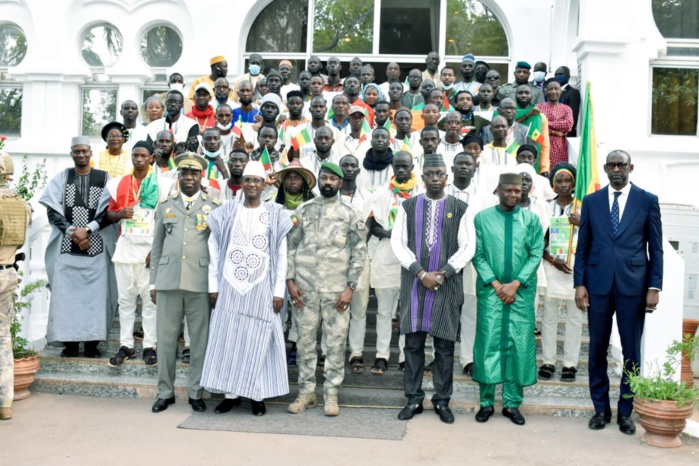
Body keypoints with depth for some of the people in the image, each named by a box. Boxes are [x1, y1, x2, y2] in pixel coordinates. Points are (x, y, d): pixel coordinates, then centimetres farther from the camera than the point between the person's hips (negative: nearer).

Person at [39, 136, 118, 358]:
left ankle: (92, 342, 4)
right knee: (66, 293, -1)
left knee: (95, 294, -3)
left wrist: (87, 229, -12)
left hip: (96, 246, -1)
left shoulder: (104, 178, 6)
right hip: (66, 247, 1)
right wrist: (72, 231, -9)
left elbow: (109, 211, -1)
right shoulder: (61, 178, 10)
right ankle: (70, 342, 6)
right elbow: (52, 210, 4)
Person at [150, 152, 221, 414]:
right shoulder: (165, 205, 13)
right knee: (165, 338, 5)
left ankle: (196, 393, 15)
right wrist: (153, 283, 9)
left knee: (200, 339, 3)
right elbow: (157, 246, 14)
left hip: (201, 283, -2)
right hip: (168, 281, 2)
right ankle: (165, 392, 18)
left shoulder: (214, 207, 6)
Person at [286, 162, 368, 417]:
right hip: (305, 289, 1)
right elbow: (291, 246, 9)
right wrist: (290, 280, 0)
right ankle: (306, 392, 18)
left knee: (336, 343, 1)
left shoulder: (350, 215, 5)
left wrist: (350, 287, -5)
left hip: (336, 290, -1)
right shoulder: (303, 210, 9)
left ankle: (331, 394, 13)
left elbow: (359, 253, 2)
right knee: (305, 341, 6)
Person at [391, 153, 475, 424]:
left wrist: (443, 273, -10)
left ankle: (442, 401, 15)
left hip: (447, 286, 0)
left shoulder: (459, 208, 7)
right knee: (413, 343, 4)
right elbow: (397, 242, 1)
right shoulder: (408, 206, 8)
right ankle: (413, 399, 15)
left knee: (445, 346, 4)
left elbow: (468, 247, 1)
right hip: (414, 283, 1)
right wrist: (421, 273, -9)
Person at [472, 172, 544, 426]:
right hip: (490, 290, -1)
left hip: (522, 292, 1)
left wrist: (515, 284, -10)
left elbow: (536, 255, 0)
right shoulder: (482, 218, 1)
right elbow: (478, 255, -1)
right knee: (488, 343, 0)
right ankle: (486, 402, 11)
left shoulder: (531, 219, 4)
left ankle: (512, 403, 13)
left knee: (520, 344, 3)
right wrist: (495, 284, -9)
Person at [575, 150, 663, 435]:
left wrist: (654, 287, -4)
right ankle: (601, 408, 22)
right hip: (598, 285, 1)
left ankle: (625, 412, 19)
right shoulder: (591, 201, 7)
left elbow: (656, 248, 3)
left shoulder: (647, 201, 3)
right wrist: (579, 284, 0)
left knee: (631, 352, 5)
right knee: (597, 350, 8)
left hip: (633, 286, -1)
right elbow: (582, 246, 7)